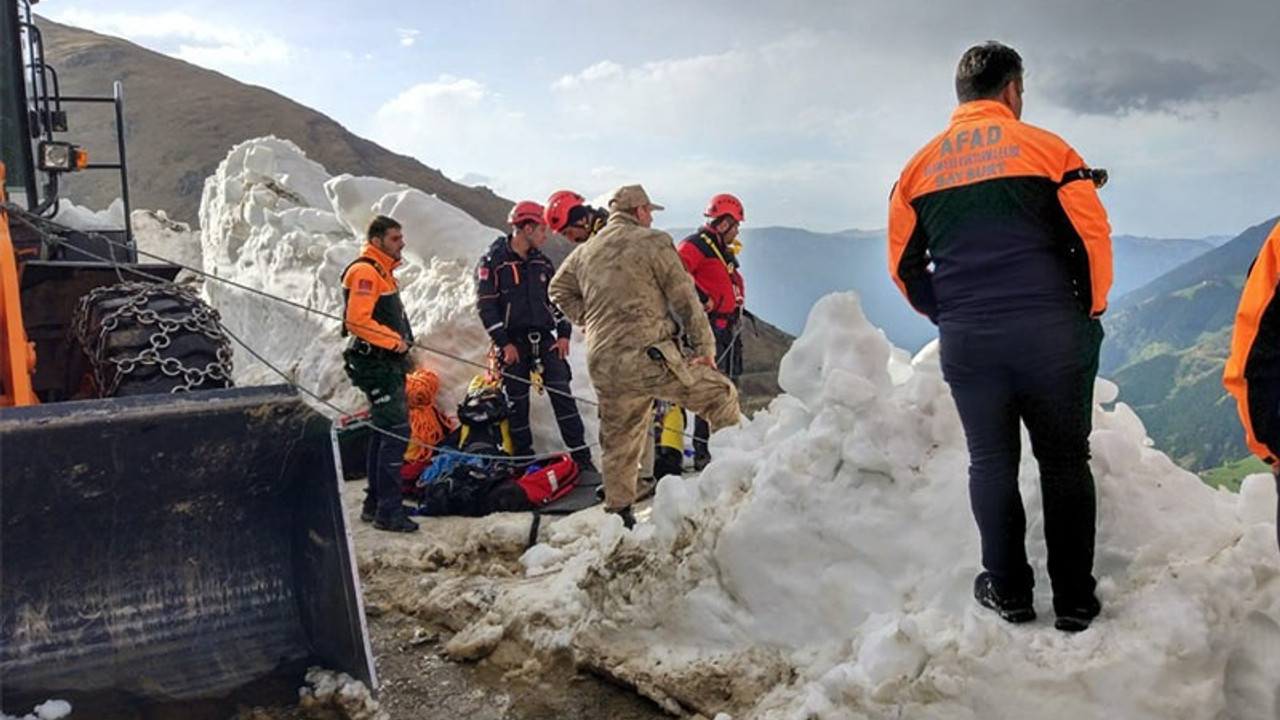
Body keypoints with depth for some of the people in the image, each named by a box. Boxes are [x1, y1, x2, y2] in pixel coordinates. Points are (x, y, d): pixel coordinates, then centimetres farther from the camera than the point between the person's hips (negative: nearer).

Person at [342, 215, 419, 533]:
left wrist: (401, 344, 20)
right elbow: (357, 321, -23)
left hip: (389, 364, 11)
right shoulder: (365, 272, -14)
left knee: (385, 432, 16)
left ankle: (376, 504, 25)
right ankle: (388, 511, -9)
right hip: (377, 365, -11)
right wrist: (394, 341, -20)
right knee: (396, 433, -12)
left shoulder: (381, 271, 20)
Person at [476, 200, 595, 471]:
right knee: (518, 403, 3)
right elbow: (486, 306, -8)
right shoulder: (492, 263, -5)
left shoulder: (542, 262, 12)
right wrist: (504, 343, -13)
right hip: (513, 343, -4)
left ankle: (581, 456, -1)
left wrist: (563, 334, 5)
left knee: (562, 395, -3)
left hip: (545, 339, 4)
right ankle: (524, 461, 14)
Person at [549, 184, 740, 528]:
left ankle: (618, 513, 24)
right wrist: (705, 348, 2)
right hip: (650, 357, -6)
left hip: (602, 366, 7)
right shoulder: (653, 242, 0)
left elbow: (559, 290, 30)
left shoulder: (585, 251, 17)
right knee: (722, 395, 5)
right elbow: (685, 299, -2)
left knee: (619, 443, 17)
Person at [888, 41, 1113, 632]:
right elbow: (1093, 238, -3)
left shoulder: (920, 165, 8)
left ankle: (1008, 591, 19)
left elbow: (904, 263, 11)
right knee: (1064, 461, 9)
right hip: (1049, 334, -2)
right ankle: (1075, 600, 14)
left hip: (964, 342, 2)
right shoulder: (1044, 148, -1)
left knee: (991, 462, 14)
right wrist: (1089, 312, 12)